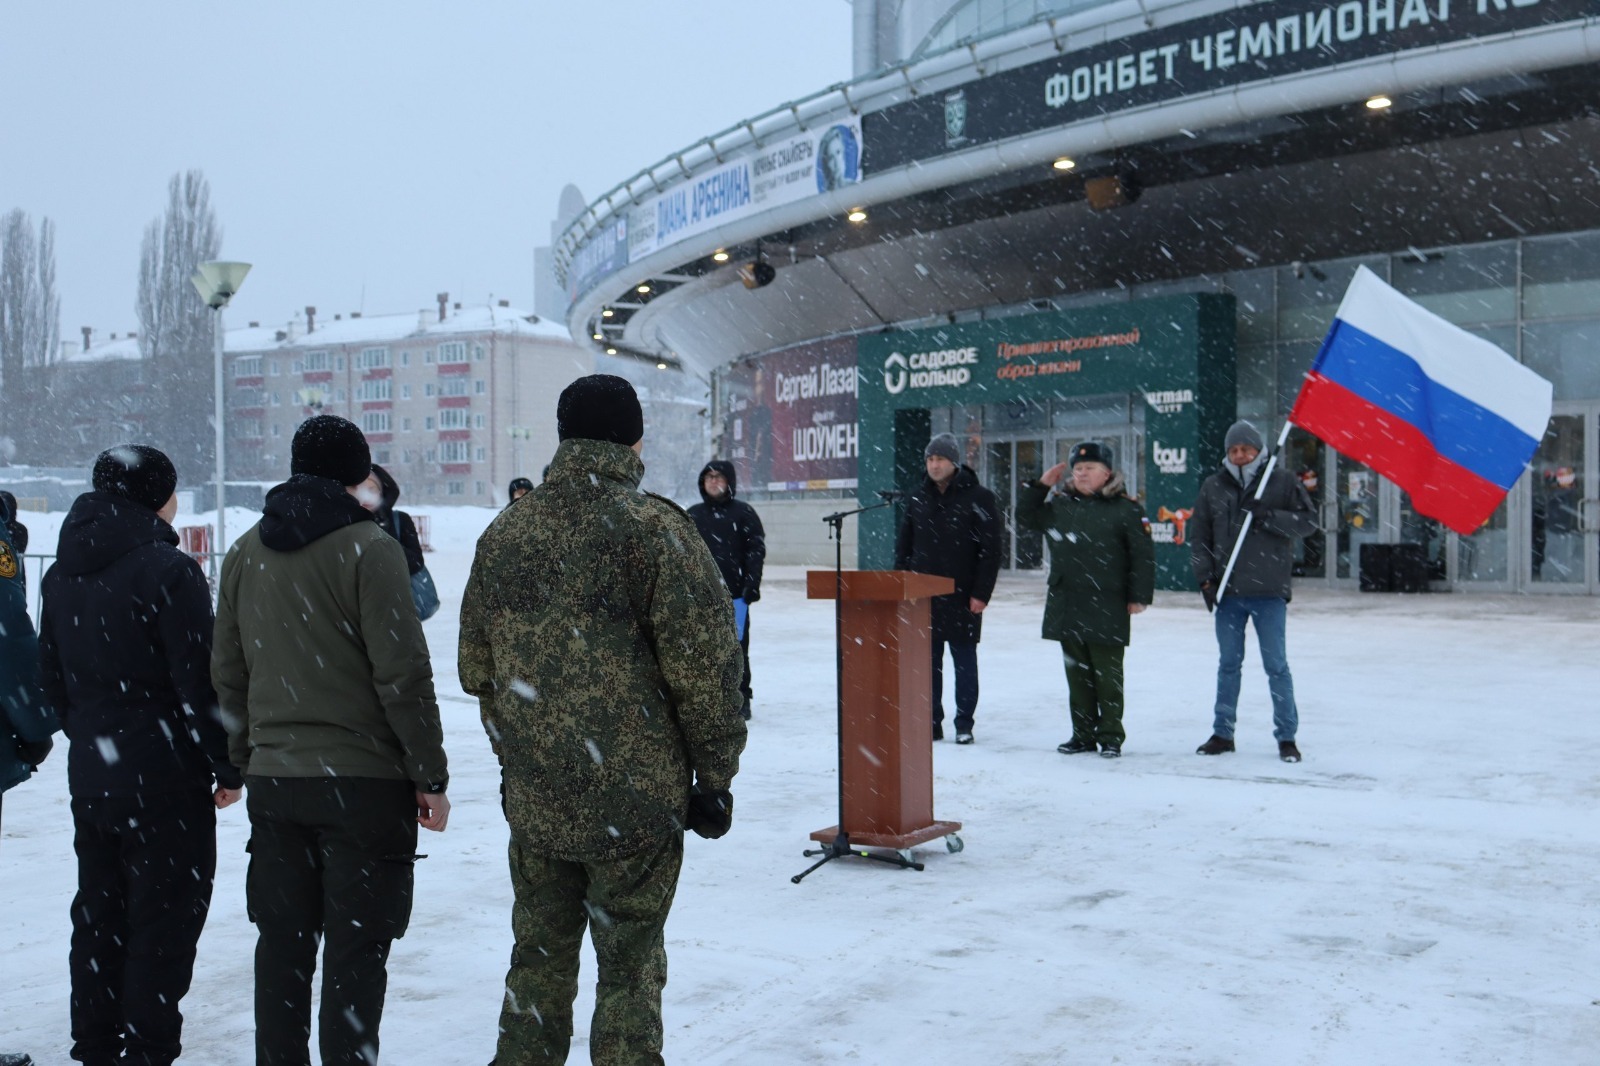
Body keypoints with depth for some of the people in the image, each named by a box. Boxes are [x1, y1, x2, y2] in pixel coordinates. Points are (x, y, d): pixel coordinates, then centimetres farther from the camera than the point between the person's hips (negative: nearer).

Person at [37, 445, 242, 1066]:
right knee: (164, 921, 1)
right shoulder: (168, 571, -17)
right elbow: (198, 683, -17)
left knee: (99, 916, 17)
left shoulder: (62, 573, 8)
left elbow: (51, 680, 15)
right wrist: (228, 767, -8)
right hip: (165, 779, -8)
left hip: (89, 777, 8)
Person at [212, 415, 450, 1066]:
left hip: (273, 779, 6)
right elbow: (403, 675, -14)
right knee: (355, 949, 2)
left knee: (282, 942, 15)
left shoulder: (246, 553, 8)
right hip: (364, 778, -5)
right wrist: (431, 777, -7)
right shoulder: (368, 548, -11)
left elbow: (227, 674, 13)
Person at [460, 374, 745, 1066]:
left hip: (532, 799, 5)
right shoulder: (654, 527, -11)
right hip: (636, 801, -4)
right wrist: (715, 776, -3)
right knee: (629, 970, 8)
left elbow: (475, 669, 12)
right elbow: (703, 667, -13)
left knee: (538, 962, 19)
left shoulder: (503, 534, 5)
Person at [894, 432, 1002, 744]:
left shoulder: (979, 498, -5)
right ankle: (931, 723, 16)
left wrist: (981, 593, -13)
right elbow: (903, 545, 13)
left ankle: (964, 724, 14)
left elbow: (990, 551, -8)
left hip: (962, 598, -4)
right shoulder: (918, 499, 9)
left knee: (964, 662, 6)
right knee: (928, 662, 8)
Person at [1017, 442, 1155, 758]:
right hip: (1066, 607, 5)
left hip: (1107, 608, -5)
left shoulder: (1125, 508, -3)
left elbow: (1143, 554, -5)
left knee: (1106, 674, 1)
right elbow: (1025, 518, 22)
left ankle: (1110, 735, 11)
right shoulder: (1059, 506, 12)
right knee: (1077, 673, 11)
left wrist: (1139, 596, -9)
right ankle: (1083, 734, 19)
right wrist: (1040, 486, 10)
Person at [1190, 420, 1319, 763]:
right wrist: (1205, 578, 2)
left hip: (1269, 592, -3)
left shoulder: (1282, 481, 1)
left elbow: (1308, 521, -2)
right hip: (1227, 592, 3)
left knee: (1276, 665, 1)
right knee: (1228, 664, 11)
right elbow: (1198, 535, 10)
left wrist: (1268, 516, -16)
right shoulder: (1213, 487, 8)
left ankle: (1287, 737, 11)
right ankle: (1223, 733, 20)